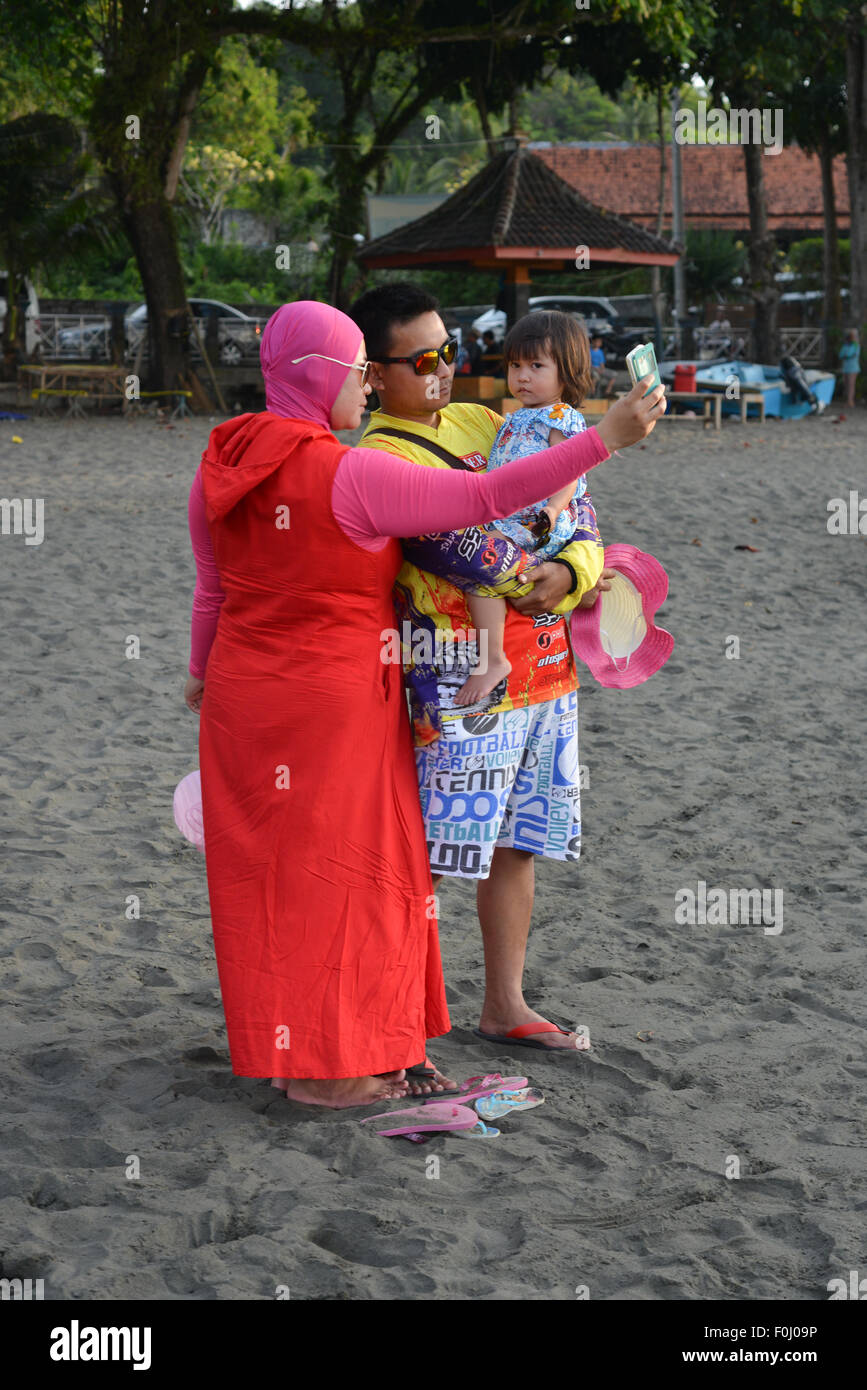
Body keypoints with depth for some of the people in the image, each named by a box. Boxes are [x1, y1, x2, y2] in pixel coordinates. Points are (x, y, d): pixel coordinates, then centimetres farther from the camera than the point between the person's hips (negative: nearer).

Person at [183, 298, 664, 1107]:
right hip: (331, 706, -7)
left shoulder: (222, 469, 1)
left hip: (247, 698, 7)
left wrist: (205, 674, 28)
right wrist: (605, 438, -19)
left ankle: (285, 1041, 28)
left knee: (274, 873, 16)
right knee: (330, 870, 3)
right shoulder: (351, 477, -20)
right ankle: (320, 1066, 10)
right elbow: (487, 498, -22)